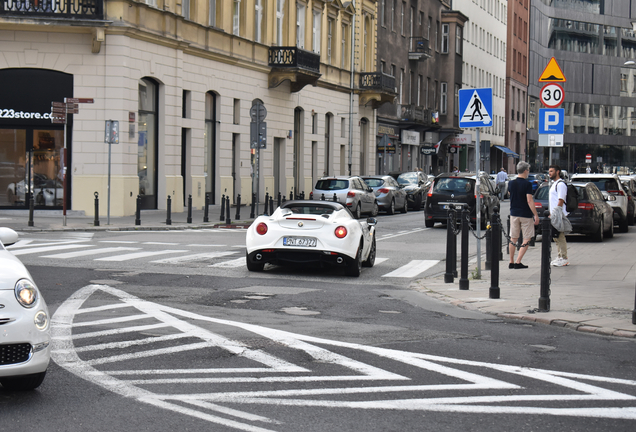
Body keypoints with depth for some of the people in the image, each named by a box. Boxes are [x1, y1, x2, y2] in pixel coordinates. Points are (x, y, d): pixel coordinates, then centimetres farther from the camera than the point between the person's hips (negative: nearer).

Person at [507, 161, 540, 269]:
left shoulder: (511, 183, 2)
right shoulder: (527, 184, -15)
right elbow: (529, 201, -18)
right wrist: (536, 215, -14)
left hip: (514, 214, 5)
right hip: (526, 215, -5)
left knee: (513, 239, 13)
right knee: (527, 239, 3)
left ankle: (511, 262, 15)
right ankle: (518, 262, -4)